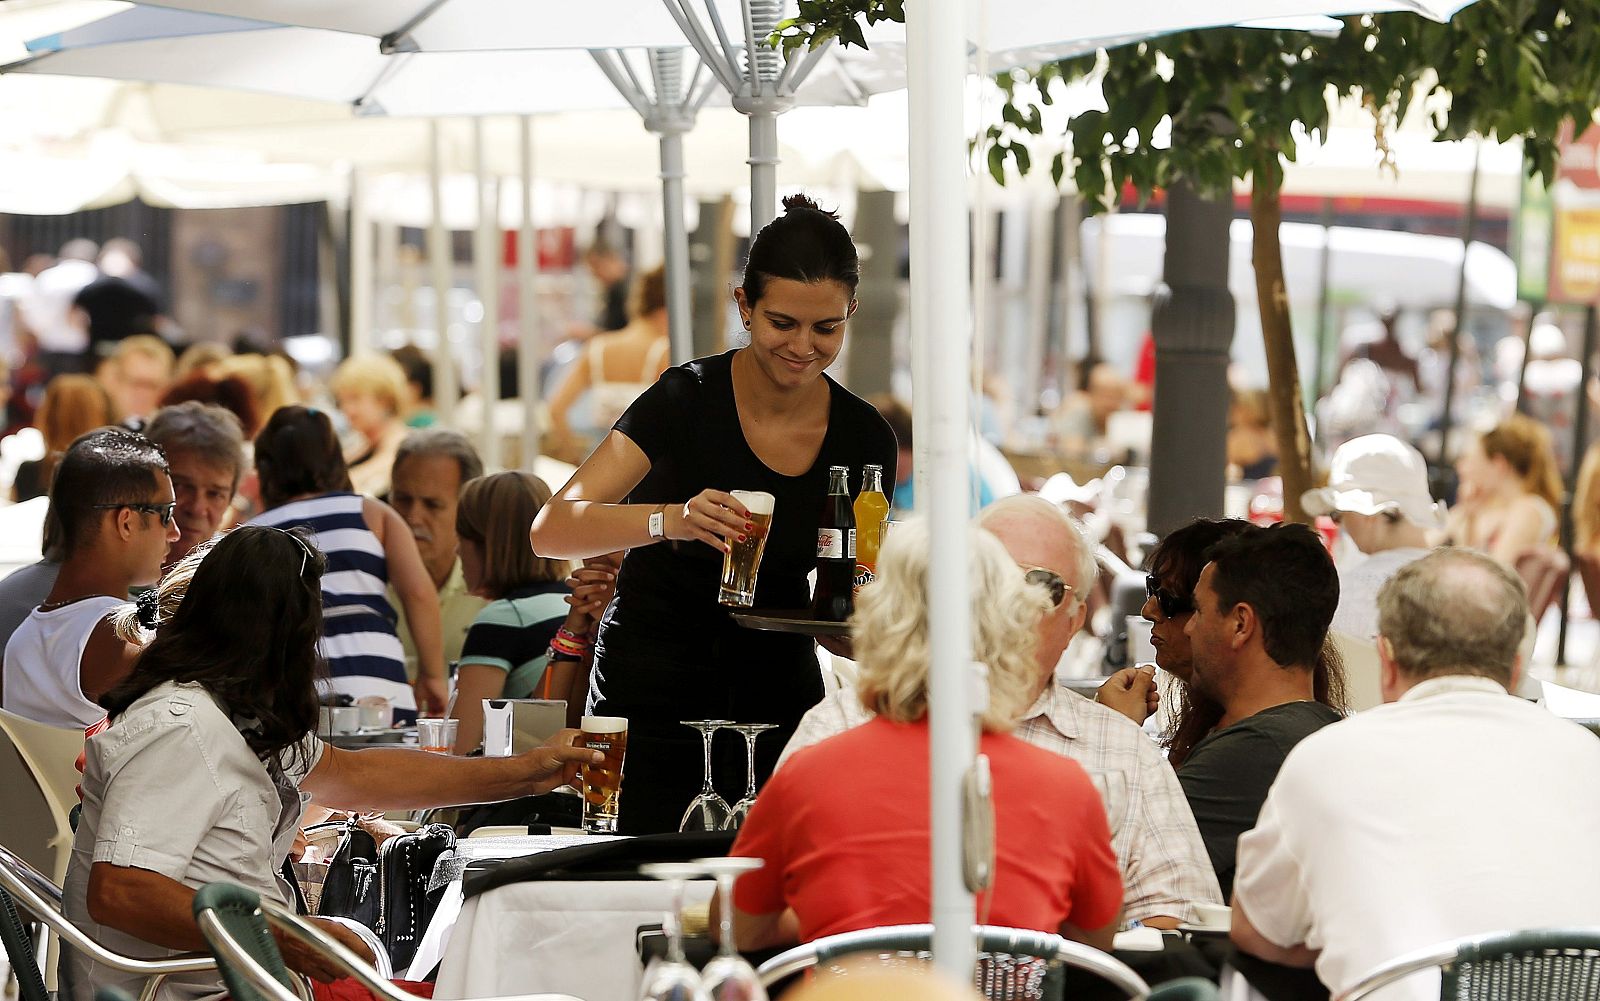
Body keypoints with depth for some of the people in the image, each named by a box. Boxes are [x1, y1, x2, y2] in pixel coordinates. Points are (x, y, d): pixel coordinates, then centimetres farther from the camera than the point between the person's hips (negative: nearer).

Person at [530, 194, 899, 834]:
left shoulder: (866, 439, -1)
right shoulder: (688, 401, -13)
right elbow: (551, 530, -22)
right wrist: (672, 520, -38)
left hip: (779, 710, 3)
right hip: (653, 707, -3)